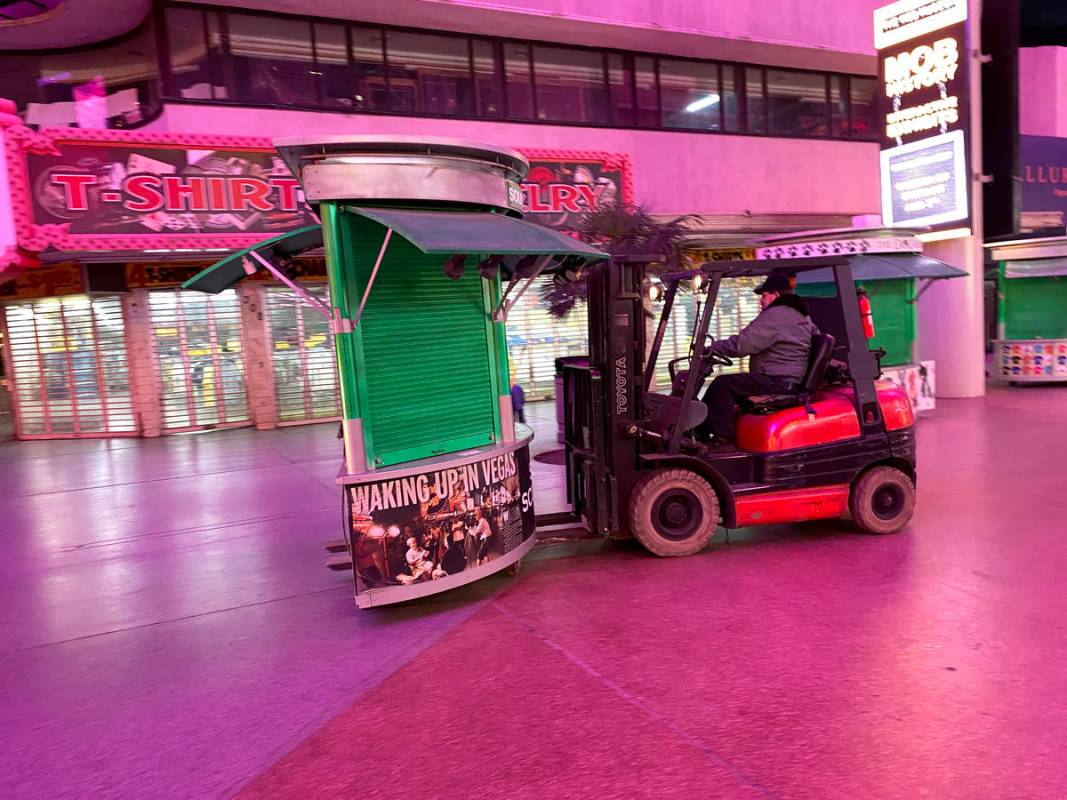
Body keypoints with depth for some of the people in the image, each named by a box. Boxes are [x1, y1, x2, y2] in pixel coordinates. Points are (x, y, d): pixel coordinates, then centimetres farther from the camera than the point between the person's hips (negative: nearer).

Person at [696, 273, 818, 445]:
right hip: (788, 382, 11)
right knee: (728, 383, 14)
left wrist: (711, 348, -8)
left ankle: (723, 438, -15)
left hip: (776, 382, -11)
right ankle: (700, 432, 10)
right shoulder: (802, 315, 18)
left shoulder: (775, 315, -14)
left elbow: (741, 343, -19)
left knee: (722, 385, -16)